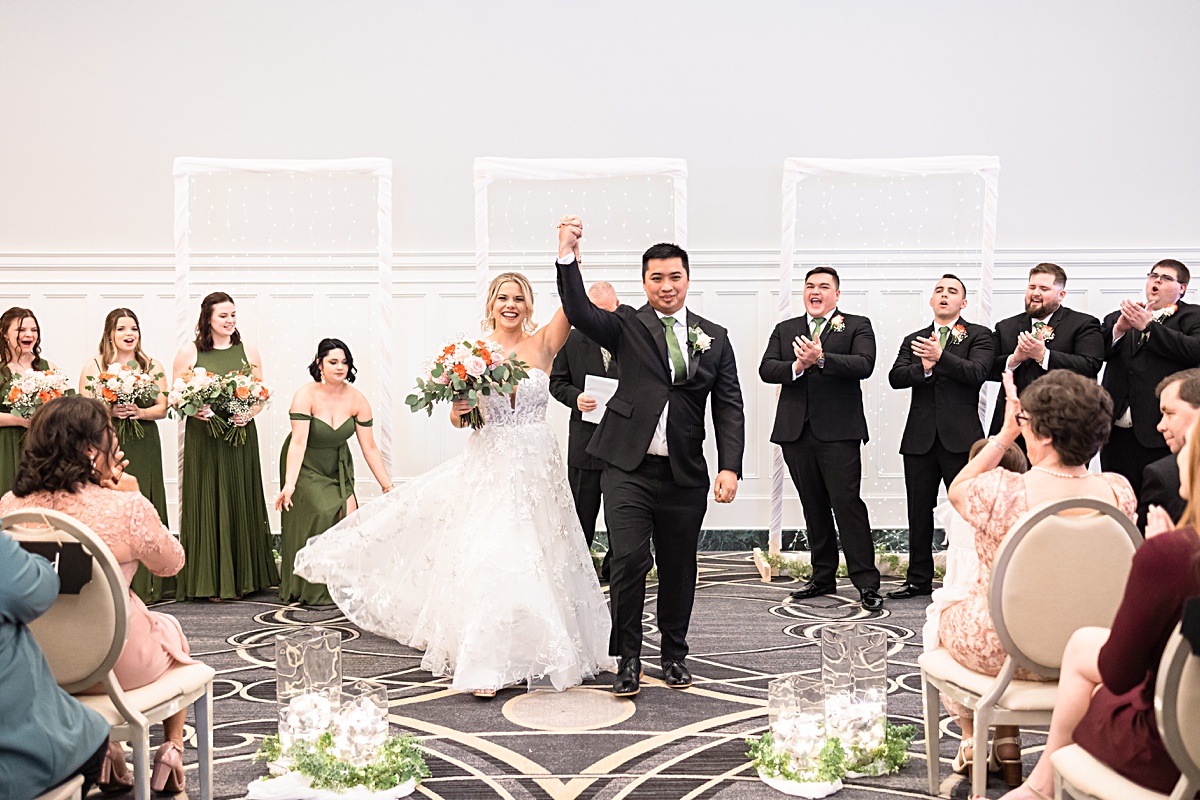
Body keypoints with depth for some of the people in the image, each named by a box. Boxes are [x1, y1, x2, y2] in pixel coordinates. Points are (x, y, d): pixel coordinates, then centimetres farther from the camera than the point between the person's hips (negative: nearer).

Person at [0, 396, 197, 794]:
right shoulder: (127, 507, -25)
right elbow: (171, 563, -6)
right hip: (115, 663, -4)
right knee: (172, 630, 30)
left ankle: (105, 753, 39)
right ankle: (172, 751, 35)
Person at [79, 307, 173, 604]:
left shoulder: (153, 367, 11)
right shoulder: (93, 367, 8)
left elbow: (162, 409, 6)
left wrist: (139, 412, -13)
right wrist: (108, 411, -15)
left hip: (143, 447, 1)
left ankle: (144, 586, 5)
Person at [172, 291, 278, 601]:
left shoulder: (248, 351, 7)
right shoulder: (189, 352, 0)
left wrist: (249, 413, -9)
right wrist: (195, 411, -17)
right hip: (203, 439, -2)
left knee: (241, 503, 7)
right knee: (206, 504, 0)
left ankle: (245, 576, 17)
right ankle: (210, 581, 7)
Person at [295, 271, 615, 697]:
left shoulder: (542, 343, 1)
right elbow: (458, 419, 7)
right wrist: (458, 409, -15)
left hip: (537, 470, 1)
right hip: (488, 469, -1)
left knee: (536, 558, 8)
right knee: (486, 559, -5)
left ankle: (536, 652, 24)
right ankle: (486, 665, 0)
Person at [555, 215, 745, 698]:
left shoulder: (714, 338, 9)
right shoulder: (627, 326, 3)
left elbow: (729, 407, 5)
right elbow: (579, 312, -15)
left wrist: (730, 467, -6)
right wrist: (567, 257, -28)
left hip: (685, 475, 2)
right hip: (629, 469, -2)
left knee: (679, 567, 11)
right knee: (629, 561, -7)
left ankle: (674, 654, 30)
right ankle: (628, 660, 9)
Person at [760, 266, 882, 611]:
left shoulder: (857, 326, 6)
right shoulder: (784, 330, 17)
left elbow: (864, 365, -12)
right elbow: (766, 369, 4)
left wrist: (821, 358, -25)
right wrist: (796, 367, -15)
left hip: (838, 431, -4)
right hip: (796, 431, 4)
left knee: (847, 502, -9)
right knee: (813, 506, 11)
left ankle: (866, 583, -4)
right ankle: (823, 577, 21)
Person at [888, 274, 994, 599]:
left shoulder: (978, 336, 5)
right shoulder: (914, 340, 16)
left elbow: (977, 372, -12)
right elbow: (896, 377, 2)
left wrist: (941, 357, -24)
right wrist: (923, 368, -16)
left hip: (960, 437, -4)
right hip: (920, 437, 4)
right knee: (919, 511, 8)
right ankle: (919, 580, 18)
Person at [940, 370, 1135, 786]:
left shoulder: (1001, 491, -30)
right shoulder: (1118, 492, -18)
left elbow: (956, 491, -5)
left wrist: (1005, 434, -4)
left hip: (1001, 650, -4)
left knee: (944, 614, 32)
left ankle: (971, 741, 43)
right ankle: (1007, 748, 40)